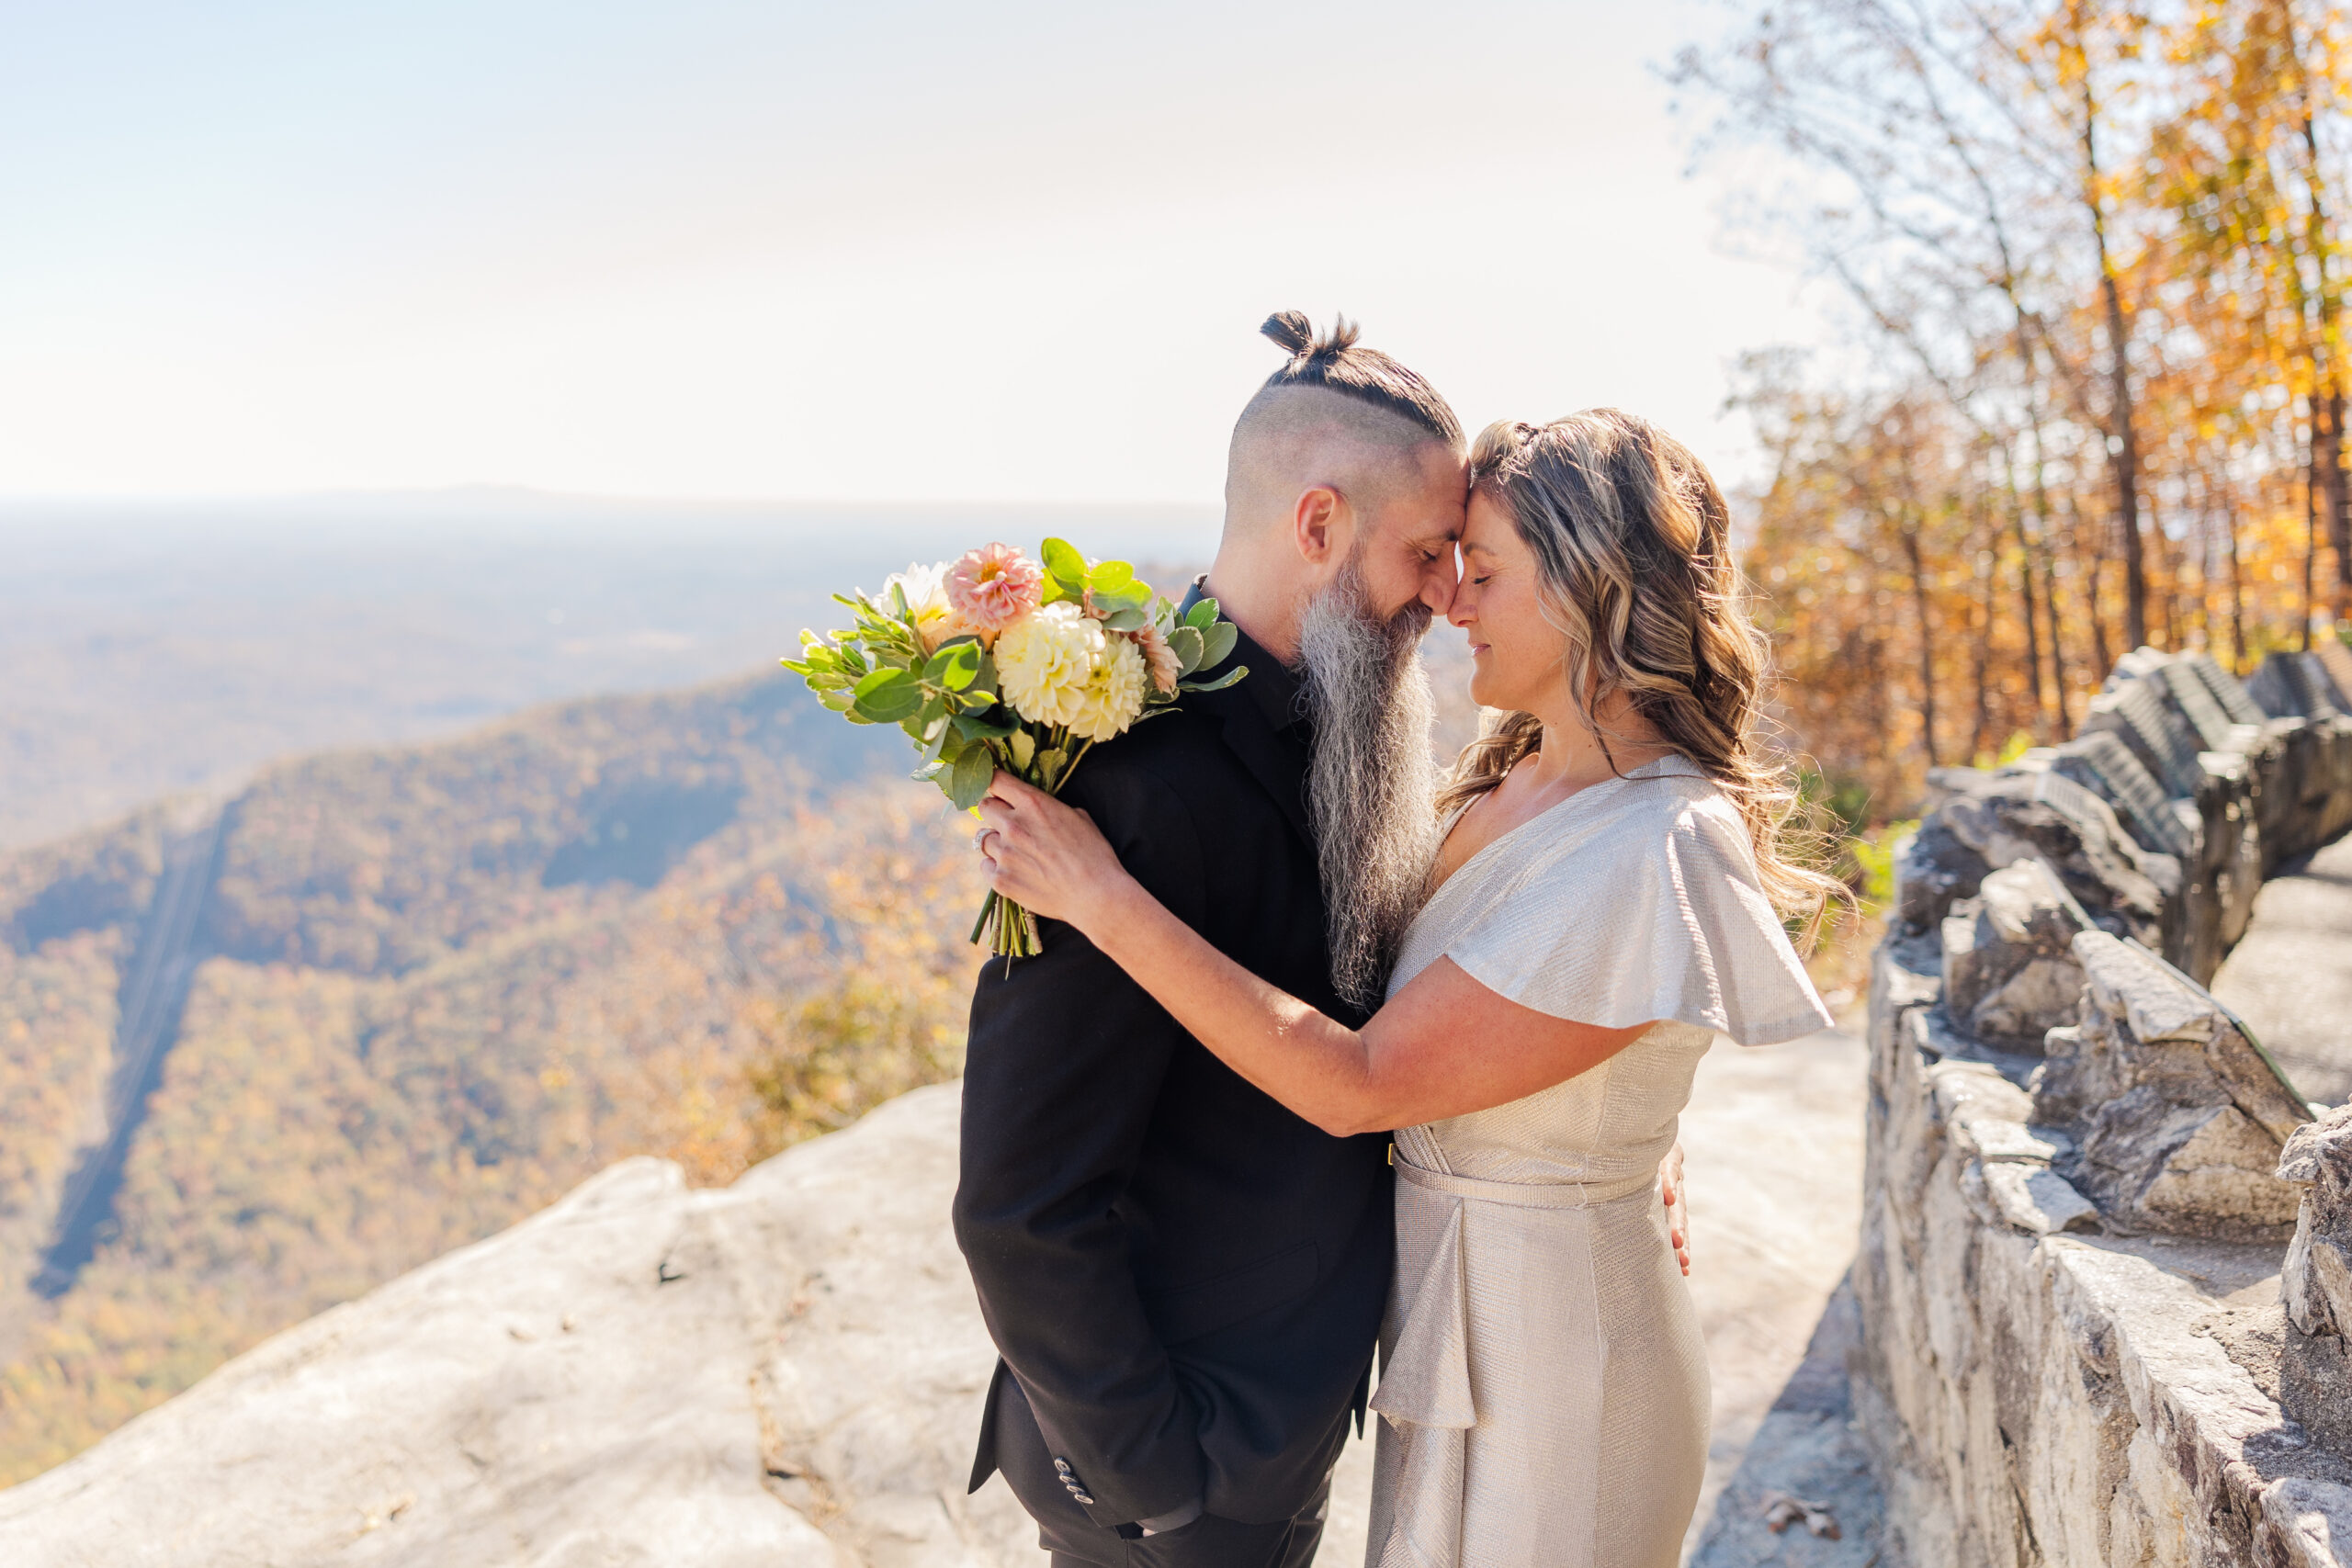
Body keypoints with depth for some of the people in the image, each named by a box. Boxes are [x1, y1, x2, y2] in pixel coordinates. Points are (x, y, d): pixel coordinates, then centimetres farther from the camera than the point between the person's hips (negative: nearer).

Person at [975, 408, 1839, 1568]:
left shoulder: (1654, 858, -27)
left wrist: (1101, 897, -26)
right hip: (1447, 1303, 8)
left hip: (1545, 1352, -8)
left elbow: (1359, 1084, -27)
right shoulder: (1513, 781, 1)